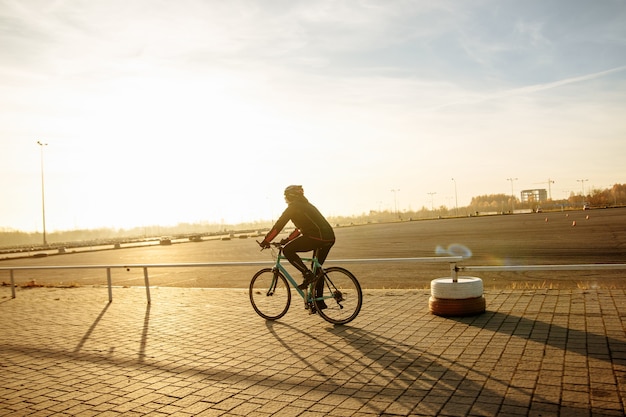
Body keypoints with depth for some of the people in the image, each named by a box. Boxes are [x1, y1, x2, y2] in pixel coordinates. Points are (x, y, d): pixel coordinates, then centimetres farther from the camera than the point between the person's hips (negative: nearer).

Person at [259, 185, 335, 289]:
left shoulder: (293, 206, 3)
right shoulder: (306, 205, 29)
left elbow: (278, 225, 1)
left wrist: (265, 241, 8)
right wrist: (288, 240, 36)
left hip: (317, 236, -9)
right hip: (330, 238, 9)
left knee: (287, 250, -2)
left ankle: (307, 274, -8)